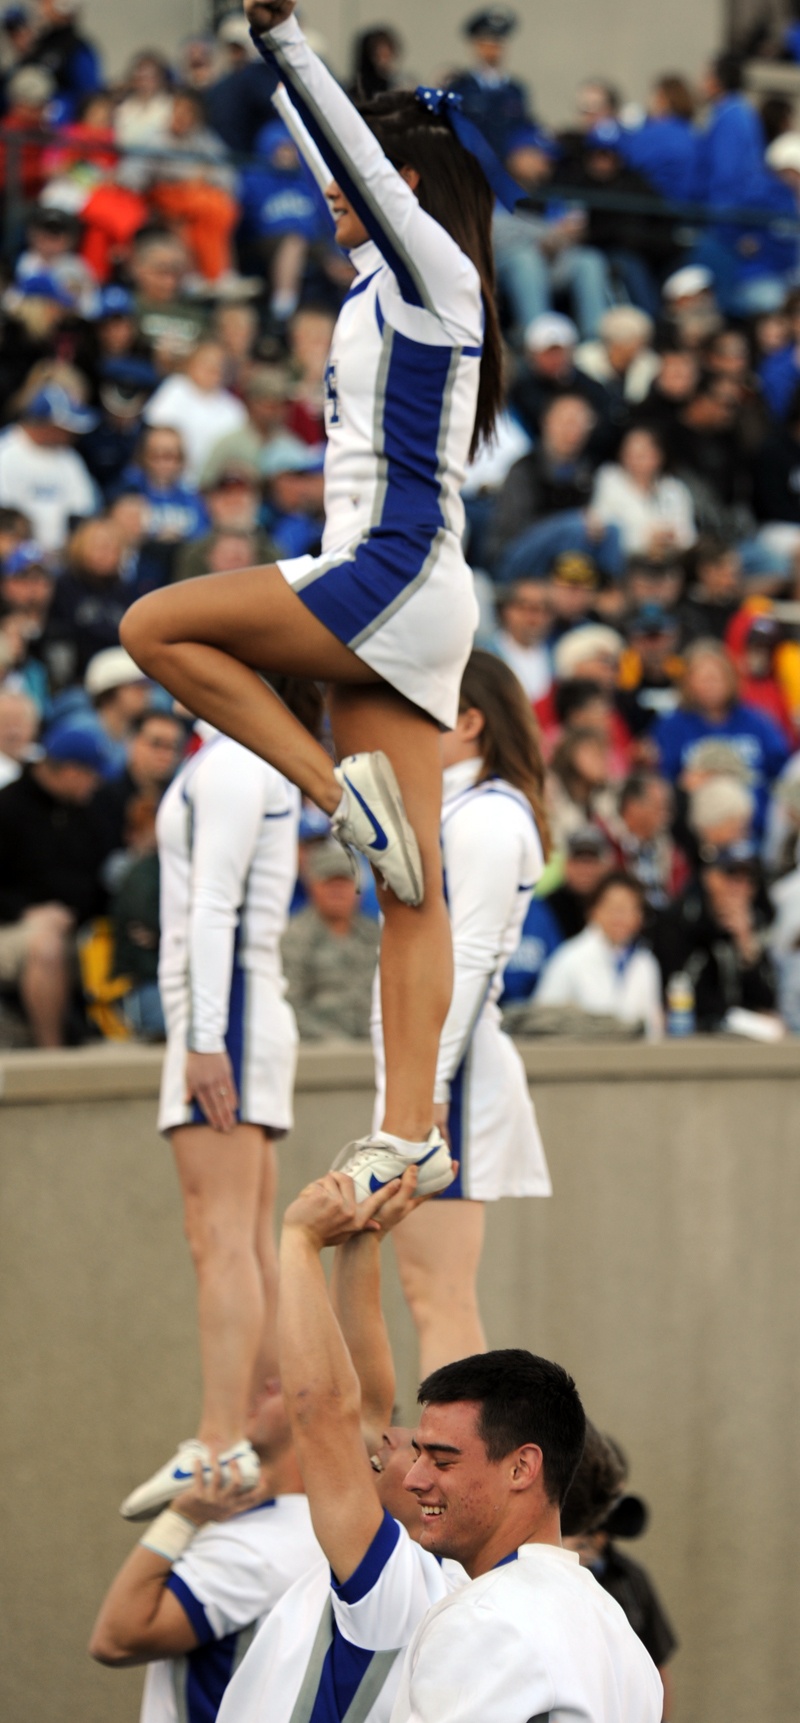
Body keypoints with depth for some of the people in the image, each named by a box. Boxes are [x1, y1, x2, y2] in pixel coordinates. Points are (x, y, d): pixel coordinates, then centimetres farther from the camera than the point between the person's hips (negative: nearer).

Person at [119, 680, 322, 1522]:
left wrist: (203, 1038, -22)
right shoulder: (262, 762, 20)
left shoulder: (230, 765, -10)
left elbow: (214, 908, -17)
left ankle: (220, 1444, -23)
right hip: (251, 1011, 10)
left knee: (221, 1238, -16)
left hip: (224, 1012, -10)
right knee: (249, 1246, 8)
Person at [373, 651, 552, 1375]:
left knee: (441, 1299, -12)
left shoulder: (488, 817, -11)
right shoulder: (449, 810, 21)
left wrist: (430, 1085, -21)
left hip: (452, 1063, -10)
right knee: (429, 1293, 9)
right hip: (419, 1064, 10)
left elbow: (468, 960, -17)